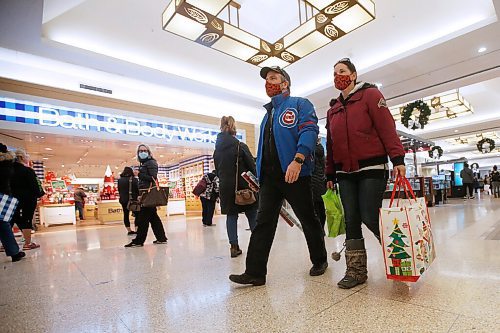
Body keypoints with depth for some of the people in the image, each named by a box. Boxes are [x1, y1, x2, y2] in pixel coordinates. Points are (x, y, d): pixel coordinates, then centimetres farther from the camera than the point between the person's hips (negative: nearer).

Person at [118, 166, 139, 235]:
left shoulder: (120, 180, 3)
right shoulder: (134, 179, -10)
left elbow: (119, 190, 9)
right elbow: (137, 189, -11)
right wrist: (138, 197, 2)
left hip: (123, 200, 4)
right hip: (133, 199, -4)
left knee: (126, 215, 10)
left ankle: (129, 230, 14)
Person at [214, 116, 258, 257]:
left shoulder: (217, 150, 5)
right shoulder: (240, 146, -9)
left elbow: (218, 170, 11)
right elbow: (252, 166, -8)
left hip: (225, 187, 4)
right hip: (242, 185, -4)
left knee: (231, 216, 8)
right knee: (252, 215, 8)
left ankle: (234, 247, 9)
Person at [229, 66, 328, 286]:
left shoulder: (300, 104, 3)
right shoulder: (268, 113, 24)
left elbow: (309, 131, -14)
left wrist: (297, 160, -28)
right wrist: (259, 172, 18)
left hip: (294, 174, -6)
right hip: (269, 176, 7)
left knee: (308, 219, 8)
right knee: (263, 222, 2)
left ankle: (319, 260, 30)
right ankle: (255, 272, 8)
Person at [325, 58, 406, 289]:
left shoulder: (370, 95, 4)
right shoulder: (333, 109, 18)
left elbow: (387, 128, -7)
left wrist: (398, 159, -17)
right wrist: (330, 174, 14)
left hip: (371, 169, -5)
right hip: (345, 173, 5)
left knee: (370, 218, -7)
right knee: (351, 221, 3)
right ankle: (356, 271, 14)